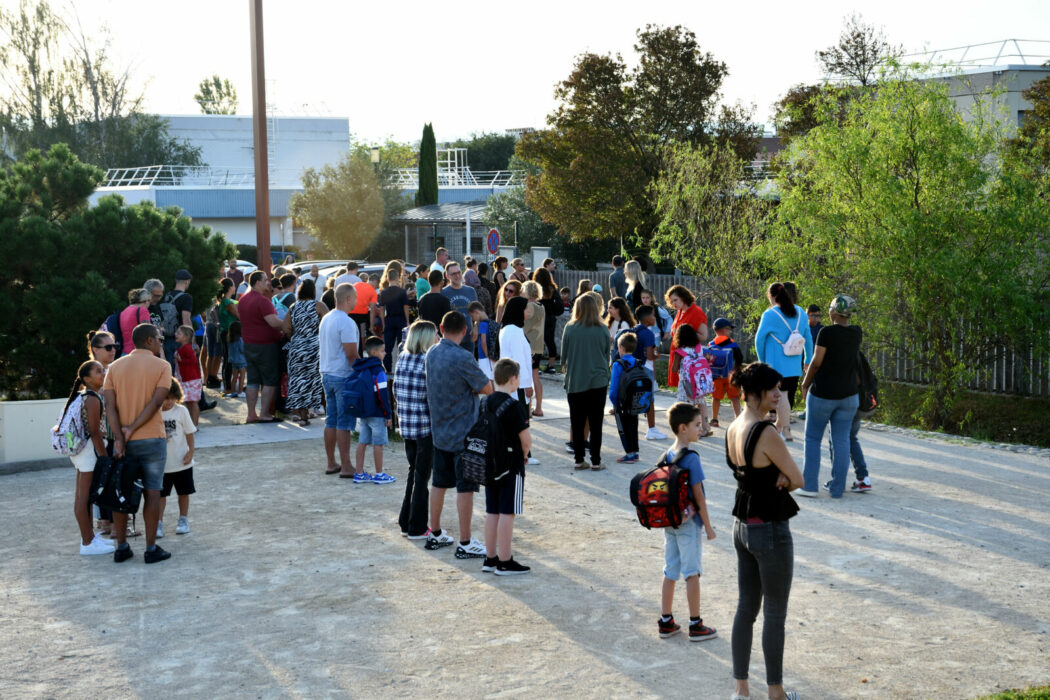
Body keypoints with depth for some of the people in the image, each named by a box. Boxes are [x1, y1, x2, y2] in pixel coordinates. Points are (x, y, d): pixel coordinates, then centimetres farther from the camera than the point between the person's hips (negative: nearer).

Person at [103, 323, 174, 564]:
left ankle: (121, 547, 14)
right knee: (152, 493, 2)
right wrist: (132, 429, -13)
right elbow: (156, 402, -14)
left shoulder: (115, 367, 8)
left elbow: (110, 405, -3)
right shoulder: (162, 366, -3)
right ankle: (151, 548, 4)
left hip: (123, 442, 4)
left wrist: (119, 437, -10)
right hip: (151, 439, -3)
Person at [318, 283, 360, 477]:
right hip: (343, 376, -9)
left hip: (327, 374, 9)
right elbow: (351, 354, -20)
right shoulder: (346, 322, -17)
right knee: (344, 423, -5)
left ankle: (331, 464, 18)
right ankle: (346, 467, -2)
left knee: (331, 421, 12)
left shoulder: (326, 319, 12)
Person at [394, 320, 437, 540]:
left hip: (405, 424, 7)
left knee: (413, 472, 19)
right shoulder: (428, 362, -16)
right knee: (422, 476, 2)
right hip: (425, 426, -7)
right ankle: (417, 528, 8)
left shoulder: (402, 359, 5)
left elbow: (396, 391, 11)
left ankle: (406, 523, 25)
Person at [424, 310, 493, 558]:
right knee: (465, 487, 0)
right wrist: (473, 385, 6)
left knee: (439, 483, 17)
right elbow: (487, 389, -13)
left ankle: (435, 534, 28)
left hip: (439, 430, 7)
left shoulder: (431, 354, 2)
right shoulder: (462, 358, -21)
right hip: (463, 432, -7)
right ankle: (465, 544, 4)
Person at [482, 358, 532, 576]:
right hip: (511, 467, -7)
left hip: (490, 465, 7)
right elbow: (526, 440, -17)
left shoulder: (486, 402, 6)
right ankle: (505, 563, 2)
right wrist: (522, 454, 2)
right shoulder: (514, 406, -16)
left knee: (492, 512, 12)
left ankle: (490, 558, 19)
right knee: (507, 513, -2)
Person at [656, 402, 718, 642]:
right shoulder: (691, 458, -18)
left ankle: (665, 622, 20)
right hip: (688, 523, -7)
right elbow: (698, 496, -16)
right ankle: (695, 626, 10)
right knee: (692, 573, 2)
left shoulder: (667, 456, 5)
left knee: (670, 572, 13)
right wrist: (708, 526, -9)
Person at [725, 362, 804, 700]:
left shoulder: (733, 428, 3)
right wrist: (783, 481, 4)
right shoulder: (766, 433, -23)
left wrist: (775, 479, -9)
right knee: (775, 613, 6)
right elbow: (797, 480, -14)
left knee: (746, 607, 15)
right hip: (770, 530, -8)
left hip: (742, 526, 8)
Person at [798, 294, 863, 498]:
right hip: (848, 395, 5)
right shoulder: (857, 333, 1)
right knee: (841, 441, 8)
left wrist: (805, 384, 1)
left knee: (812, 438, 7)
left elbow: (816, 363, -12)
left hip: (823, 393, -5)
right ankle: (837, 487, 10)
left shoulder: (827, 332, -16)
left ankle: (809, 485, 5)